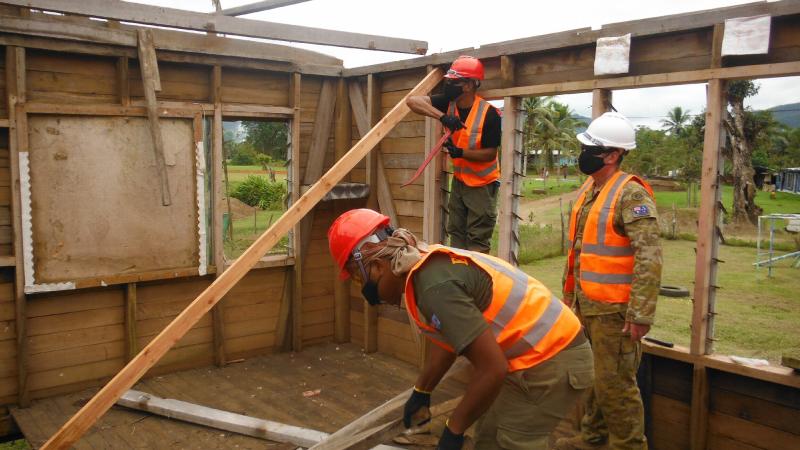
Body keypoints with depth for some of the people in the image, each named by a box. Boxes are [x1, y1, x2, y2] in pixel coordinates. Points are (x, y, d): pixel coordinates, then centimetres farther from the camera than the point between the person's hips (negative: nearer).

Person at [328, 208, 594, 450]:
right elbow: (449, 340, 20)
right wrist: (420, 393, 31)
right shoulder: (431, 265, 4)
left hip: (551, 364, -9)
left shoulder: (435, 285, -26)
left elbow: (493, 370, -26)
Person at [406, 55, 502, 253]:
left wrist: (461, 152, -32)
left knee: (477, 243, -3)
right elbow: (412, 101, -18)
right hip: (459, 180, 6)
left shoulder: (489, 114, -23)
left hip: (482, 185, -6)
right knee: (456, 235, 15)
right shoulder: (448, 103, -8)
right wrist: (442, 117, -32)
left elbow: (490, 153, -18)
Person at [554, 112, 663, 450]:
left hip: (614, 309, -9)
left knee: (614, 384, -1)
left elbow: (649, 258, -22)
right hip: (585, 305, 9)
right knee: (592, 379, 20)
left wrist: (640, 314, -23)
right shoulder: (585, 192, 12)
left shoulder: (631, 194, -16)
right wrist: (569, 292, 22)